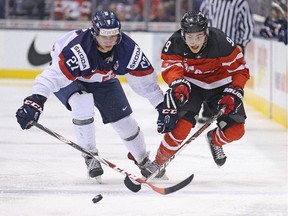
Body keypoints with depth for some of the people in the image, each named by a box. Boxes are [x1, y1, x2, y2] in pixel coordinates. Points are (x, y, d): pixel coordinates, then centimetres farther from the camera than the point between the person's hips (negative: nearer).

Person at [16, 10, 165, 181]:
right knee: (83, 105, -32)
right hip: (69, 80, -4)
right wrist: (35, 101, -62)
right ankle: (90, 156, -11)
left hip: (103, 80, 4)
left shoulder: (127, 47, -26)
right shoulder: (77, 49, -42)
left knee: (123, 119, 1)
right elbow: (53, 74, -49)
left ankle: (144, 161, 26)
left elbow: (144, 77, -14)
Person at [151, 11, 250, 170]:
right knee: (182, 125, -23)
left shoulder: (221, 43, -28)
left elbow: (240, 69, -17)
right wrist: (178, 84, -53)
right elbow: (170, 68, -32)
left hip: (219, 84, 1)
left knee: (235, 130, -5)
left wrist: (233, 94, -27)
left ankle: (214, 140, 30)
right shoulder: (175, 44, -25)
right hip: (189, 83, -1)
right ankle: (158, 163, -4)